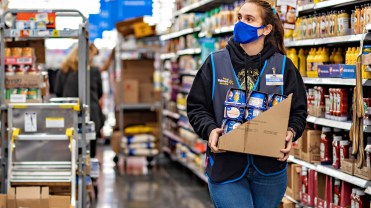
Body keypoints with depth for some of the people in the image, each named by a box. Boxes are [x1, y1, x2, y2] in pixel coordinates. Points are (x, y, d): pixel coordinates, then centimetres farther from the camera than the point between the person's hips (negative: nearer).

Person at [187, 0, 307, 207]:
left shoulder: (283, 66, 2)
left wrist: (291, 133, -14)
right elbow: (196, 106, 4)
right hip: (225, 166, -1)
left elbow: (299, 110, 6)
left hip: (269, 168, 1)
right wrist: (210, 130, -15)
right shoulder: (215, 63, 2)